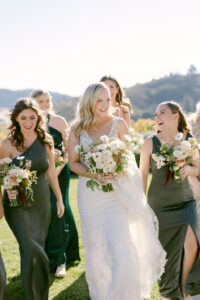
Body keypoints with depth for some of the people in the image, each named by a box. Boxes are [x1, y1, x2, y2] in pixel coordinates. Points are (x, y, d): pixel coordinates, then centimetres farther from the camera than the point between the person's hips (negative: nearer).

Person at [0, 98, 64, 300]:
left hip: (41, 202, 3)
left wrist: (59, 198, 15)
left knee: (38, 248, 11)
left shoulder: (46, 141, 1)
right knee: (31, 250, -14)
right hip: (17, 203, -3)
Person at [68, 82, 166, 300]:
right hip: (90, 194, 2)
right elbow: (73, 163, 1)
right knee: (95, 245, 11)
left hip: (116, 191, -1)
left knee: (121, 243, -11)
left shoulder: (118, 124, 0)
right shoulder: (77, 129, 1)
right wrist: (95, 175, -16)